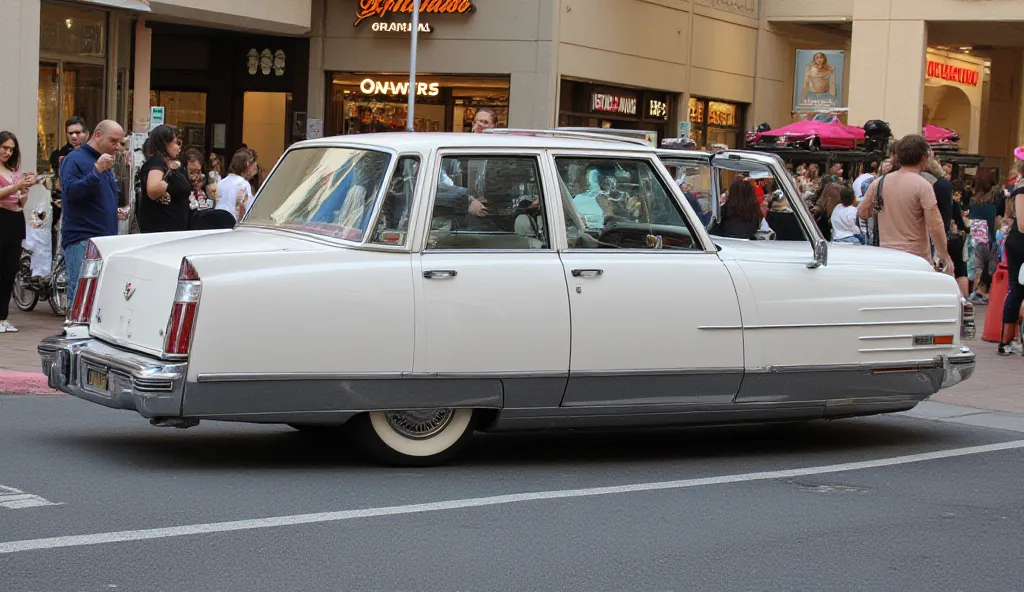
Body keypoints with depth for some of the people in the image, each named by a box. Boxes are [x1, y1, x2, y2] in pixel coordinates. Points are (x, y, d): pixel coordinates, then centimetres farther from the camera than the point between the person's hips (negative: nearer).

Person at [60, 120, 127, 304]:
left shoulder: (106, 163, 21)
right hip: (82, 240, -8)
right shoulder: (75, 159, -5)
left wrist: (116, 212, 13)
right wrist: (97, 170, -25)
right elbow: (70, 191, -19)